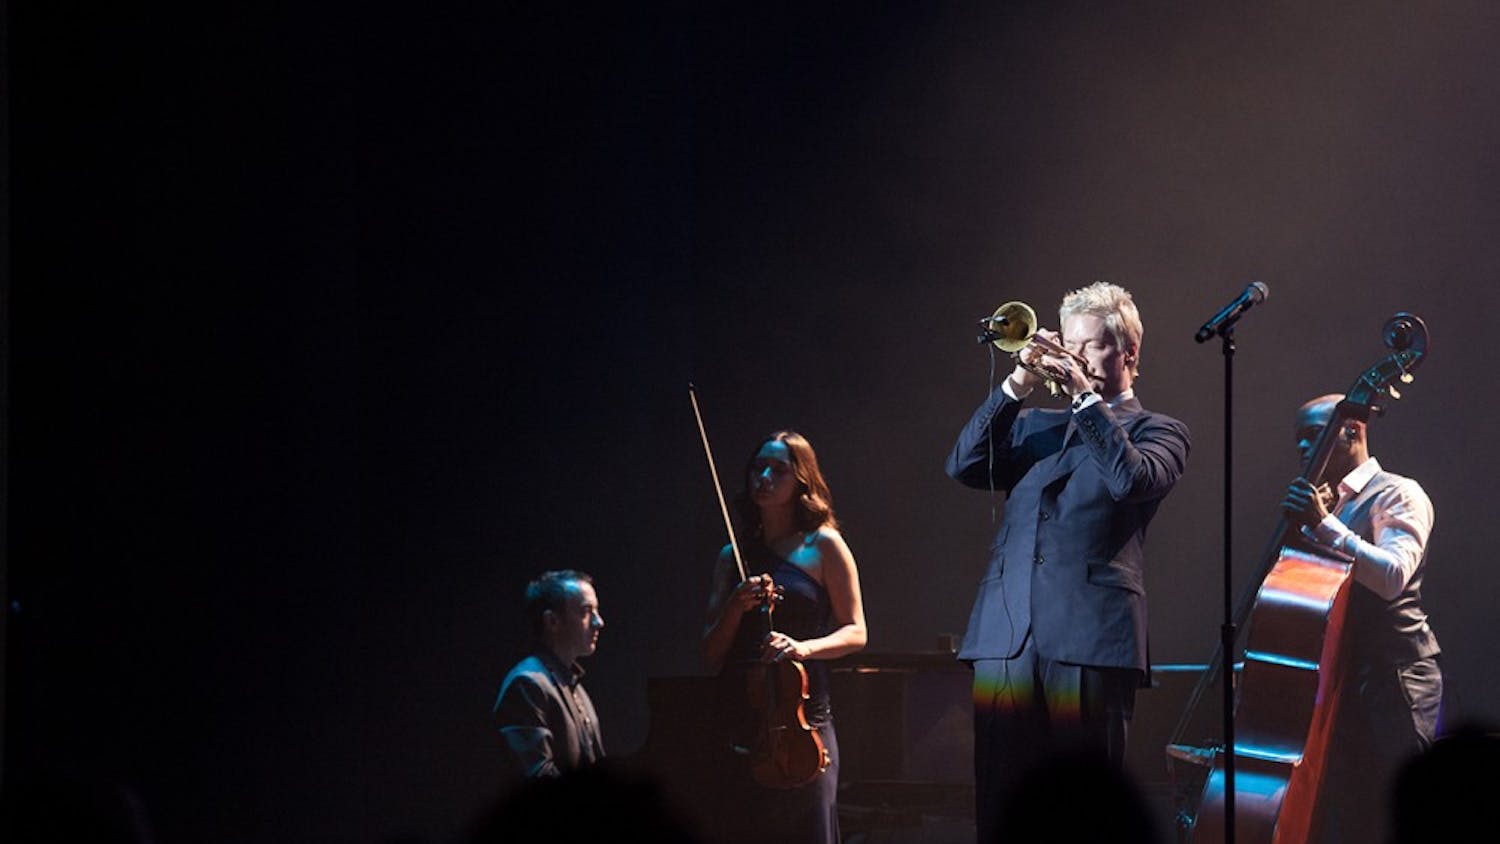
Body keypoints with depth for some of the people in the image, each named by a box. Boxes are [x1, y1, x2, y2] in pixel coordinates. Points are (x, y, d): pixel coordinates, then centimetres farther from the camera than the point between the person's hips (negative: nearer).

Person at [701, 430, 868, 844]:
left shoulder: (823, 545, 4)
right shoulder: (733, 557, 15)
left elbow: (855, 632, 1)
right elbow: (711, 654, 14)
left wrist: (803, 647, -16)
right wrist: (736, 607, -5)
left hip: (800, 720, -4)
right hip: (740, 724, 4)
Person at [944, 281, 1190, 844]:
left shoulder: (1156, 432, 12)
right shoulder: (1035, 427, 25)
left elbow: (1133, 479, -10)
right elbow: (964, 466, 9)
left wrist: (1086, 396, -9)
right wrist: (1017, 387, 0)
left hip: (1090, 640, -4)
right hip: (1005, 638, 4)